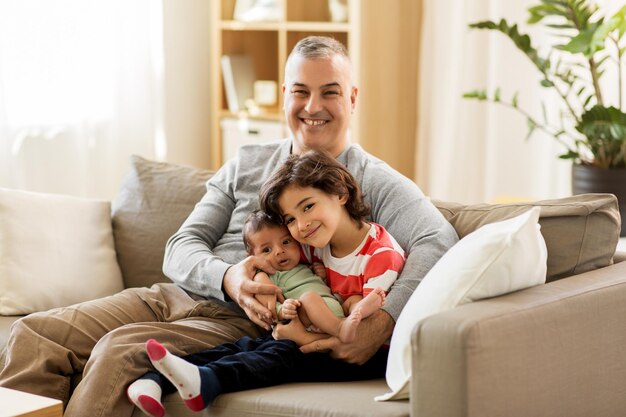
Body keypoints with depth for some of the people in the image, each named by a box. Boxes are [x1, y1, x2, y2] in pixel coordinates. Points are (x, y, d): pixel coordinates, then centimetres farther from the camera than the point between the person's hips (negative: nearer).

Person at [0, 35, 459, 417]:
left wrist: (382, 323, -29)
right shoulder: (246, 164, 19)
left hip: (242, 322, -6)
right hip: (175, 295, 6)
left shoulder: (371, 180, 4)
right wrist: (227, 276, -12)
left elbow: (439, 241, -13)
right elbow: (181, 248, 13)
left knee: (119, 353, -32)